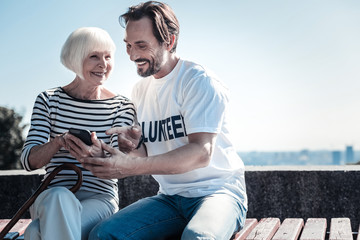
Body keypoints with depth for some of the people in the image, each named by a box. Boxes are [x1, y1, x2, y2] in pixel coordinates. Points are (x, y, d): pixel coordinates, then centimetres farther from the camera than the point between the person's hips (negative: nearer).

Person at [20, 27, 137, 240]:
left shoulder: (122, 107, 3)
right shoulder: (49, 100, 5)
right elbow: (28, 160, -4)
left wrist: (99, 156, -30)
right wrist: (58, 142, -26)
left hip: (100, 199, -2)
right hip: (52, 198, 2)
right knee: (60, 198, -36)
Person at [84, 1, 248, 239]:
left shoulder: (199, 80, -10)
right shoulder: (140, 90, 12)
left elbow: (201, 152, -22)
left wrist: (131, 166, -29)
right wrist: (133, 148, -8)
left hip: (217, 190, -6)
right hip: (170, 198, 6)